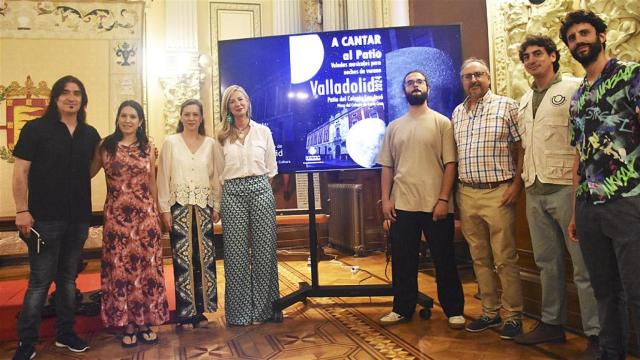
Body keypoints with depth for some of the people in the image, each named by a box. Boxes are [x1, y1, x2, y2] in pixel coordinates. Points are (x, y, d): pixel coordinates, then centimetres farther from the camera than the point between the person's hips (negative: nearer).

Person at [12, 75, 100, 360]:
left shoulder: (90, 134, 9)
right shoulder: (35, 129, -4)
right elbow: (20, 172, -7)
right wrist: (22, 211, -13)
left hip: (79, 218, 4)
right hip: (45, 218, -4)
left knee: (69, 278, 14)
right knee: (40, 281, 1)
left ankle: (65, 333, 27)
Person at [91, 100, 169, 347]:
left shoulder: (148, 148, 7)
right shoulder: (106, 147, 2)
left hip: (145, 215, 2)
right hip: (116, 216, -1)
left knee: (146, 266, 3)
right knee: (120, 268, 3)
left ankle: (145, 322, 16)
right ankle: (128, 324, 16)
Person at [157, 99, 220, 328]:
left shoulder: (210, 144, 7)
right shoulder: (170, 142, 2)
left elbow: (215, 176, 9)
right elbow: (163, 177, -1)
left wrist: (217, 206, 5)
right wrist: (164, 209, -5)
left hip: (203, 206, 2)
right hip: (179, 206, -2)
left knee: (204, 257, 4)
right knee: (183, 259, -1)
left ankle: (200, 310, 16)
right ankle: (185, 313, 9)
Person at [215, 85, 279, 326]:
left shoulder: (263, 131, 9)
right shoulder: (223, 137, 10)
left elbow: (271, 169, 11)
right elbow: (220, 173, 12)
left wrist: (257, 186, 4)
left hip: (260, 190, 0)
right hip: (232, 193, 0)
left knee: (263, 249, 0)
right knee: (236, 253, 1)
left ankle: (262, 309, 13)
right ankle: (240, 311, 13)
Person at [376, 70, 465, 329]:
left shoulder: (441, 122, 1)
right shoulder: (394, 126, 11)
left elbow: (450, 164, -4)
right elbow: (387, 166, 10)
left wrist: (443, 199, -11)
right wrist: (386, 199, 1)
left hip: (435, 204, -3)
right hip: (403, 205, 3)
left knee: (444, 260, 6)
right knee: (402, 260, 10)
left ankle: (454, 310, 21)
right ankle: (402, 309, 24)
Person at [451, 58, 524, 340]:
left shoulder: (506, 106, 0)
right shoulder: (457, 113, 14)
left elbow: (521, 148, -4)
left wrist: (517, 184, -12)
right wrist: (455, 192, 11)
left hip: (498, 193, -5)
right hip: (466, 194, 5)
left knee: (505, 259, 0)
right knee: (480, 258, 12)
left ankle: (513, 316, 13)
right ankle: (490, 312, 23)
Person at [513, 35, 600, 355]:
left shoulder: (573, 89, -1)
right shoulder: (524, 101, 18)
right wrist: (524, 176, 14)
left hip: (565, 186, -6)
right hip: (535, 190, 6)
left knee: (583, 264, -2)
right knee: (547, 262, 14)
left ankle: (596, 334, 7)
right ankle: (551, 323, 25)